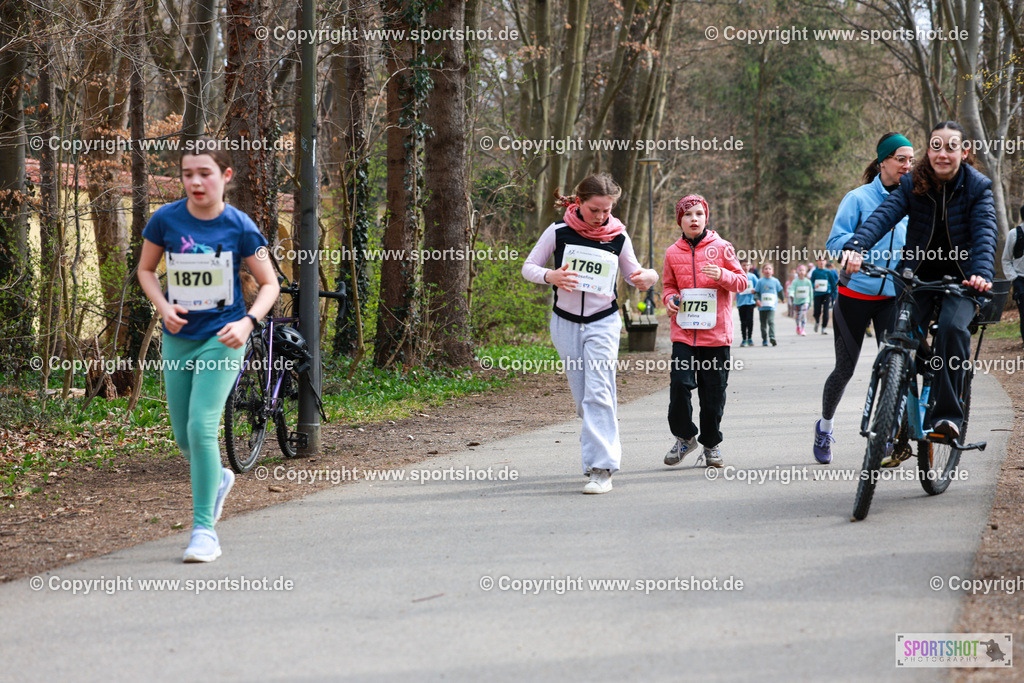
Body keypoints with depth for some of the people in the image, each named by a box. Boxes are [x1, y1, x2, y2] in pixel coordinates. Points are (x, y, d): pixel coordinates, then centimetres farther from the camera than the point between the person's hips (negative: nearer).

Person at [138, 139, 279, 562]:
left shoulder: (239, 227, -10)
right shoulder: (166, 220, -4)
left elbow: (269, 283, -2)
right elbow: (145, 269, 10)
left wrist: (247, 322, -19)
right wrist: (162, 306, -8)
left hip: (221, 339, -4)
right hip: (178, 339, 4)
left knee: (202, 426, -17)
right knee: (183, 438, 11)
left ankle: (204, 528, -8)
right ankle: (218, 479, 45)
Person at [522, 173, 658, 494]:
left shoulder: (618, 237, -2)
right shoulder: (559, 231, -5)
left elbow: (633, 275, 11)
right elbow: (528, 267, 1)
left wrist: (647, 278, -13)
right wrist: (551, 276, -21)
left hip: (603, 323, -1)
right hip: (565, 323, 1)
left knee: (598, 393, -14)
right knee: (582, 396, 7)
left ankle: (602, 468, -18)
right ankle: (597, 442, 31)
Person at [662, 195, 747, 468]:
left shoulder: (721, 248, 2)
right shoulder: (673, 253, 9)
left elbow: (742, 281, 4)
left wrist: (722, 275, -15)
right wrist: (670, 297, -1)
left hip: (716, 332, -1)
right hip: (683, 332, 1)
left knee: (713, 391, 2)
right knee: (679, 383, -12)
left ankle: (711, 444, 18)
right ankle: (684, 436, 9)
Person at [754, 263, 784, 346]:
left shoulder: (775, 281, 5)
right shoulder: (760, 281, 2)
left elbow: (780, 291, 18)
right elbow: (756, 292, 2)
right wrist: (757, 299, -14)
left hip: (771, 306, -1)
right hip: (762, 307, 1)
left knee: (771, 321, -19)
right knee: (763, 324, 8)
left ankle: (772, 337, -26)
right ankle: (764, 340, 16)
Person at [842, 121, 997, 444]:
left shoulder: (978, 187, -6)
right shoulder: (913, 184, -3)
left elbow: (985, 232, -19)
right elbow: (884, 215, -19)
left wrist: (982, 272, -39)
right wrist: (855, 247, -38)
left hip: (959, 279, -2)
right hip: (918, 276, 2)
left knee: (952, 328, -30)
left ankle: (947, 415, -24)